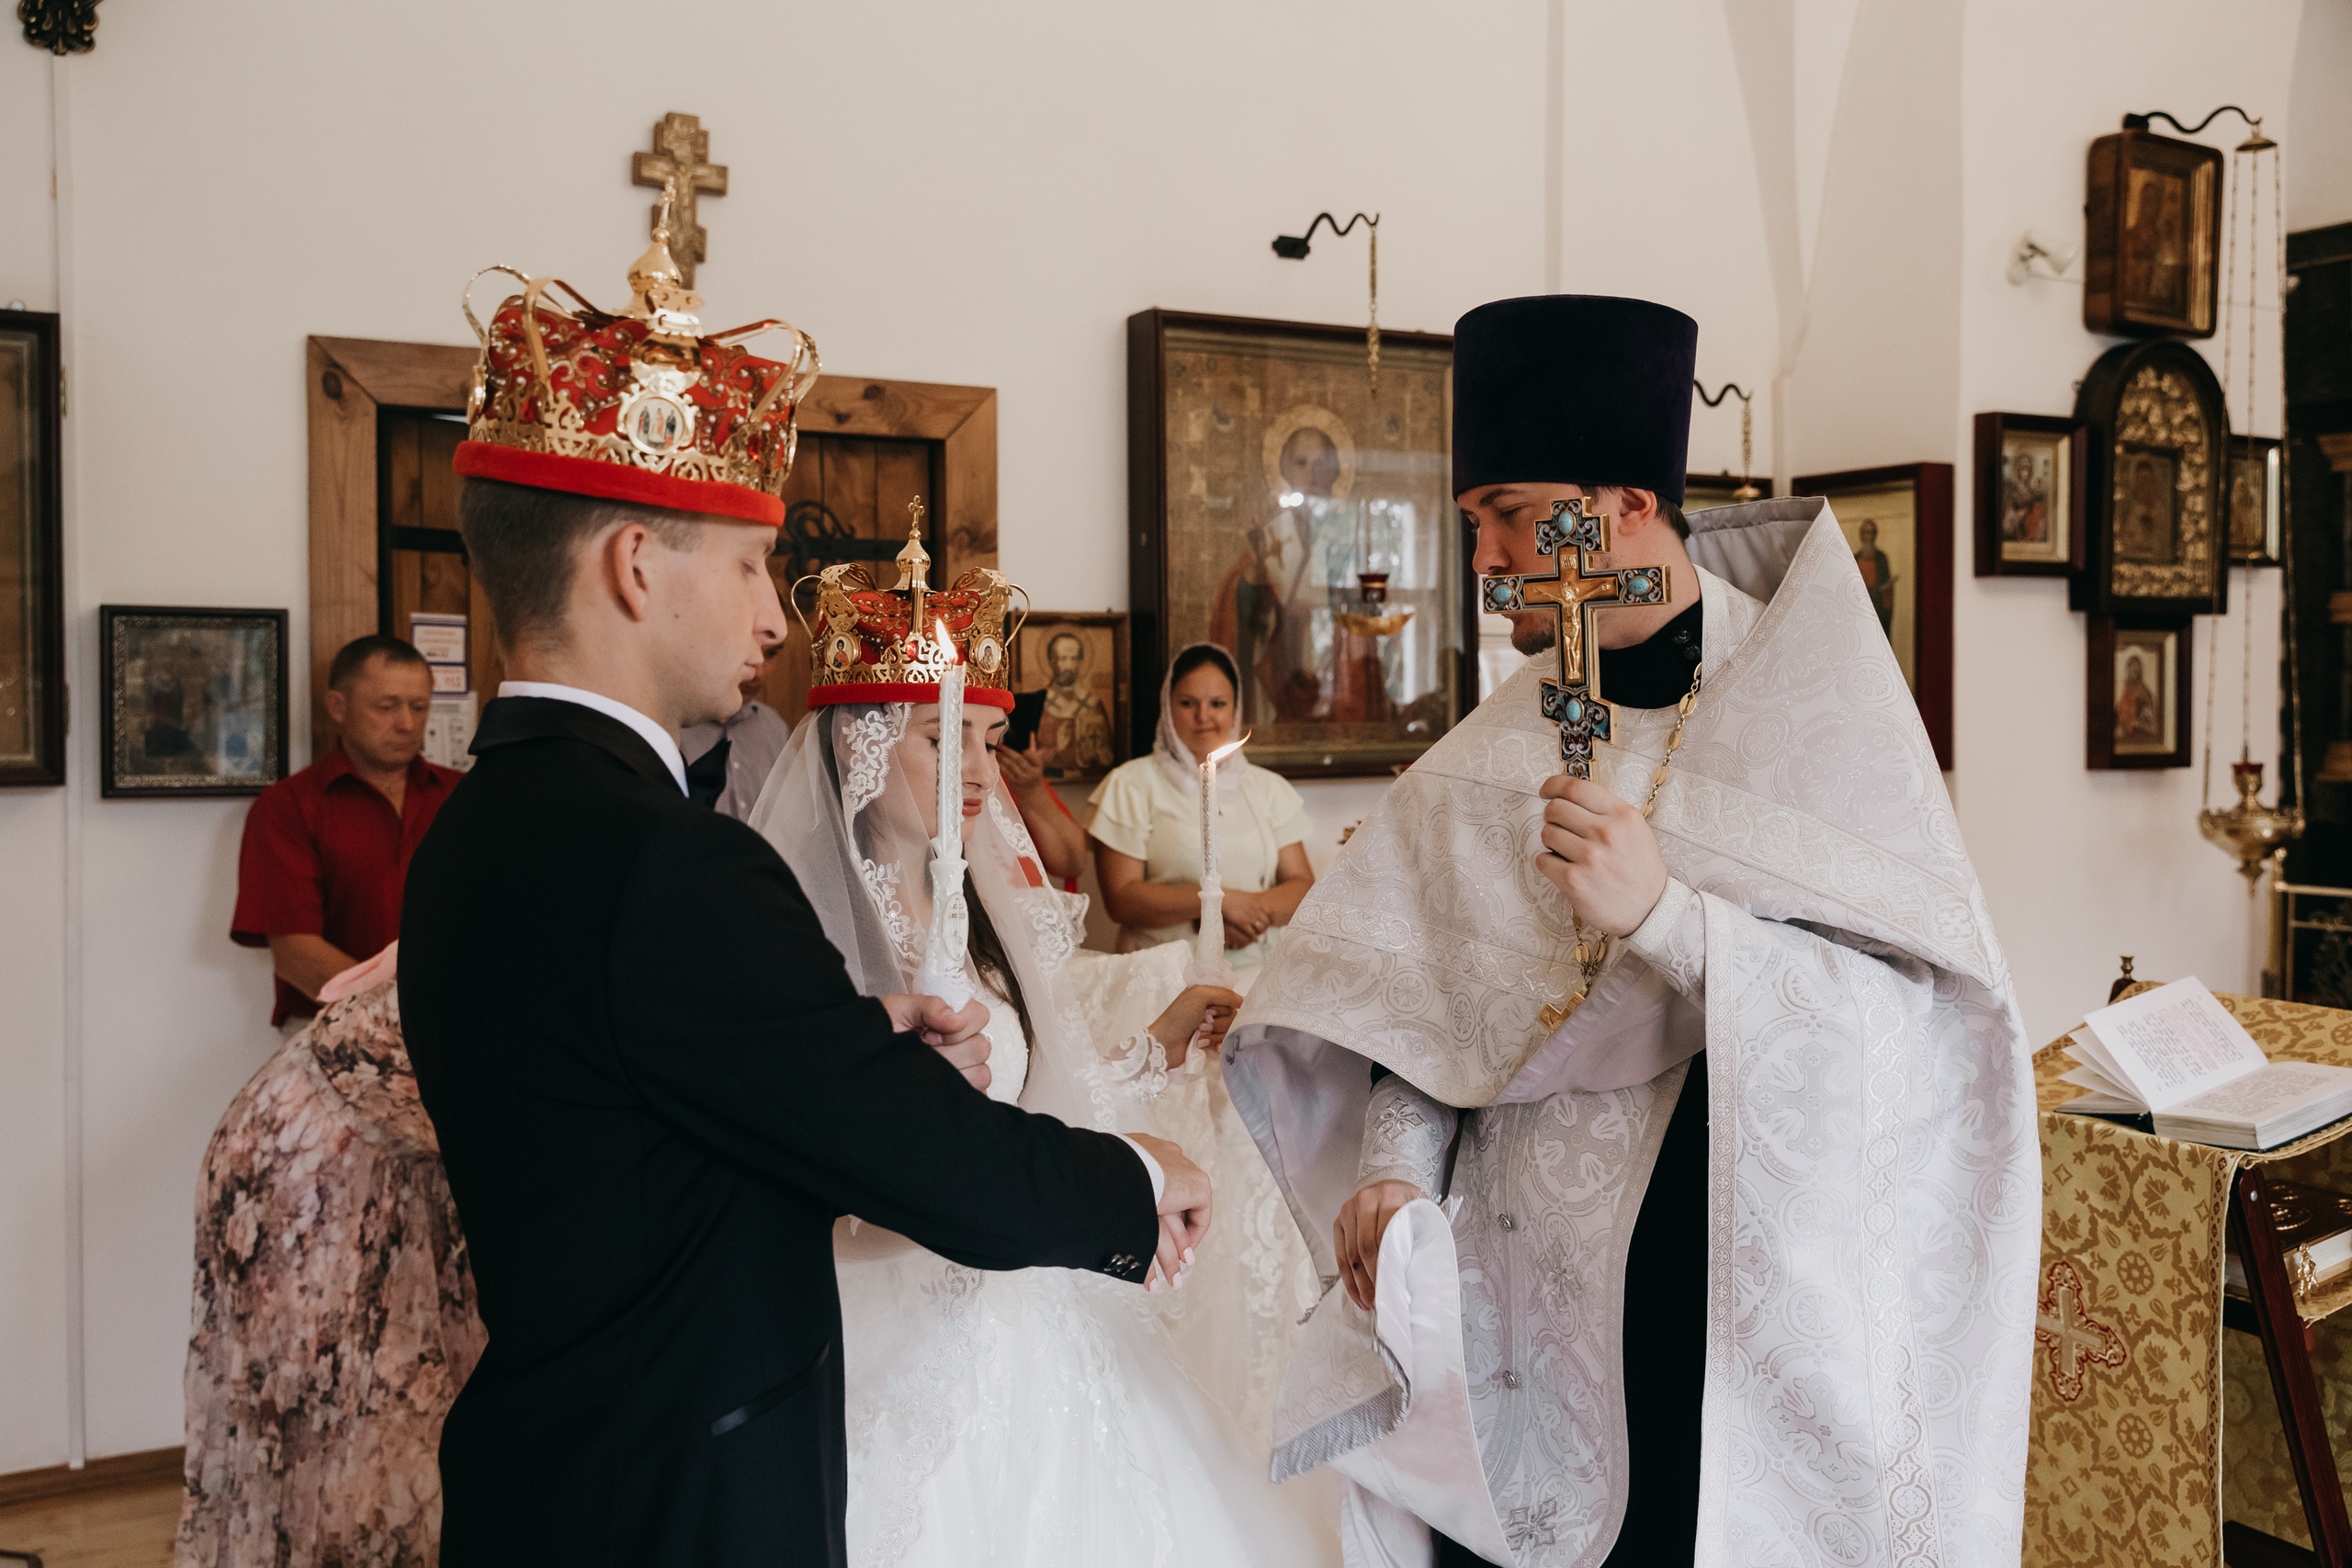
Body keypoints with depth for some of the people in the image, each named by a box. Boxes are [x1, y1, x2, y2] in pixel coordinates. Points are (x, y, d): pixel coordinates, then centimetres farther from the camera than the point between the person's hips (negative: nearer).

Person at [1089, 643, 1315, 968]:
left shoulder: (1271, 789, 18)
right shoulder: (1131, 785, 5)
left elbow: (1304, 887, 12)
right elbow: (1120, 899, -3)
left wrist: (1254, 909, -9)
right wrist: (1217, 900, -10)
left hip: (1257, 969, 3)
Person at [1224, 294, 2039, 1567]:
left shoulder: (1819, 710, -8)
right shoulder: (1497, 746, 4)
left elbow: (1904, 1019, -16)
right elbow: (1427, 984, 5)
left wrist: (1663, 913, -26)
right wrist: (1396, 1164, -10)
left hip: (1745, 1301, -3)